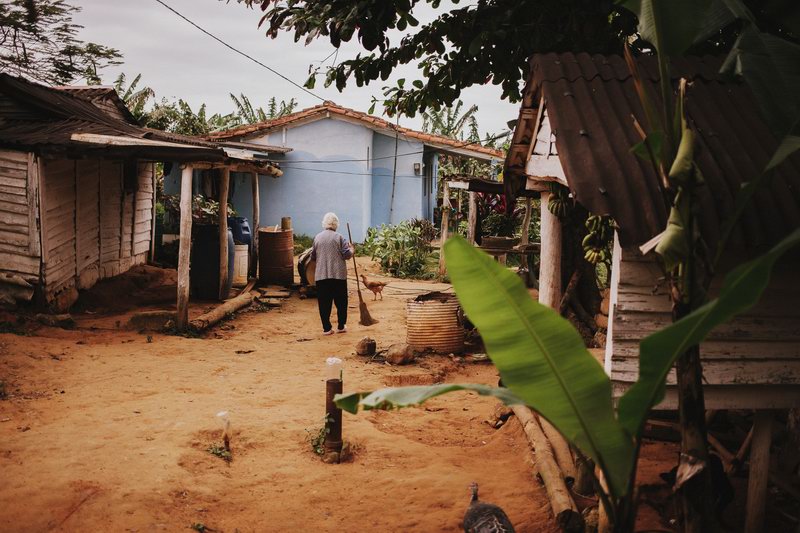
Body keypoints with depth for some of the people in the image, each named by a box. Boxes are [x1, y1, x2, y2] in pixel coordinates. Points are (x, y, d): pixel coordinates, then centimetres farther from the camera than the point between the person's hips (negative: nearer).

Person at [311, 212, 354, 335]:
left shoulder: (317, 237, 4)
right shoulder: (338, 238, -6)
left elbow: (313, 256, 12)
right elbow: (347, 255, -8)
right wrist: (352, 250, 12)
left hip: (321, 275, 2)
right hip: (338, 274, -2)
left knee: (324, 302, 6)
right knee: (341, 301, 10)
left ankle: (326, 328, 6)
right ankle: (341, 326, 16)